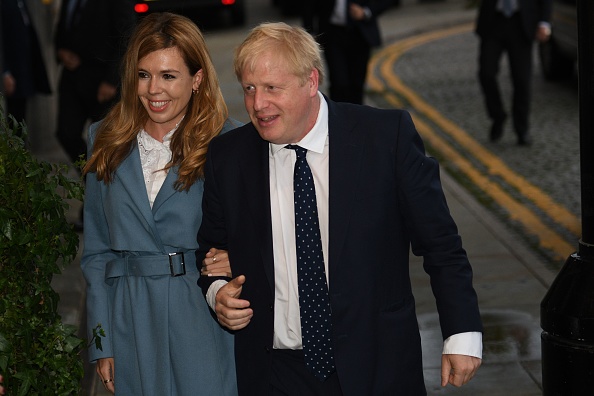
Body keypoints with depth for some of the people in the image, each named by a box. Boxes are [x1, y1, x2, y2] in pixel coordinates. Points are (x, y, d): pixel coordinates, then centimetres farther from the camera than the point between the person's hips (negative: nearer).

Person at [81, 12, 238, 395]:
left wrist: (236, 260, -19)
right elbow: (97, 249, 7)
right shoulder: (107, 142, 6)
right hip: (132, 322, 3)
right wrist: (102, 343, 4)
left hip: (205, 318, -2)